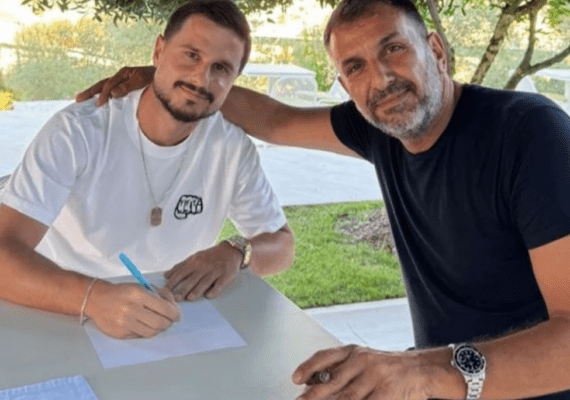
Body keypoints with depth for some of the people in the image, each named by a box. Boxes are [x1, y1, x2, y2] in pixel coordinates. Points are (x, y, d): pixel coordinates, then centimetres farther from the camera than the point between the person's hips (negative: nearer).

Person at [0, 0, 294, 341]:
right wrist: (92, 297, -41)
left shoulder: (233, 148, -7)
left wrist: (236, 253, -19)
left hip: (173, 327, 1)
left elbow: (282, 245, 2)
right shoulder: (78, 131, -17)